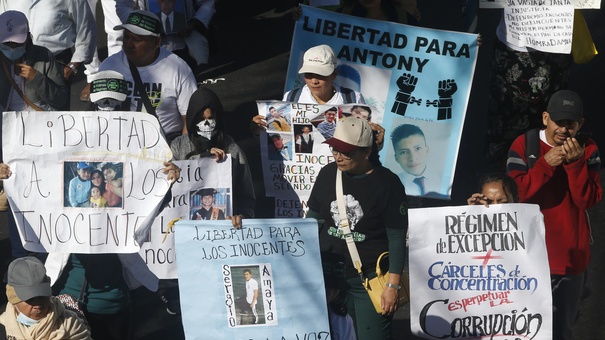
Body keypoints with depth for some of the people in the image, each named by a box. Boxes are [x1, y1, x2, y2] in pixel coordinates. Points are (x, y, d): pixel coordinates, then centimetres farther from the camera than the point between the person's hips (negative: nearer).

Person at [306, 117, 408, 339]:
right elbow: (313, 220, 13)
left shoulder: (387, 184, -11)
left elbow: (397, 238, -10)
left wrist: (393, 284, -13)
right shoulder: (328, 174, 2)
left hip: (370, 279, -5)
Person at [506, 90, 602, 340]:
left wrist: (576, 163, -19)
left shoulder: (588, 150, 1)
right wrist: (546, 164, -21)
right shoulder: (524, 145, -4)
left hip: (571, 256, 1)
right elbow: (515, 193, -12)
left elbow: (589, 200, -7)